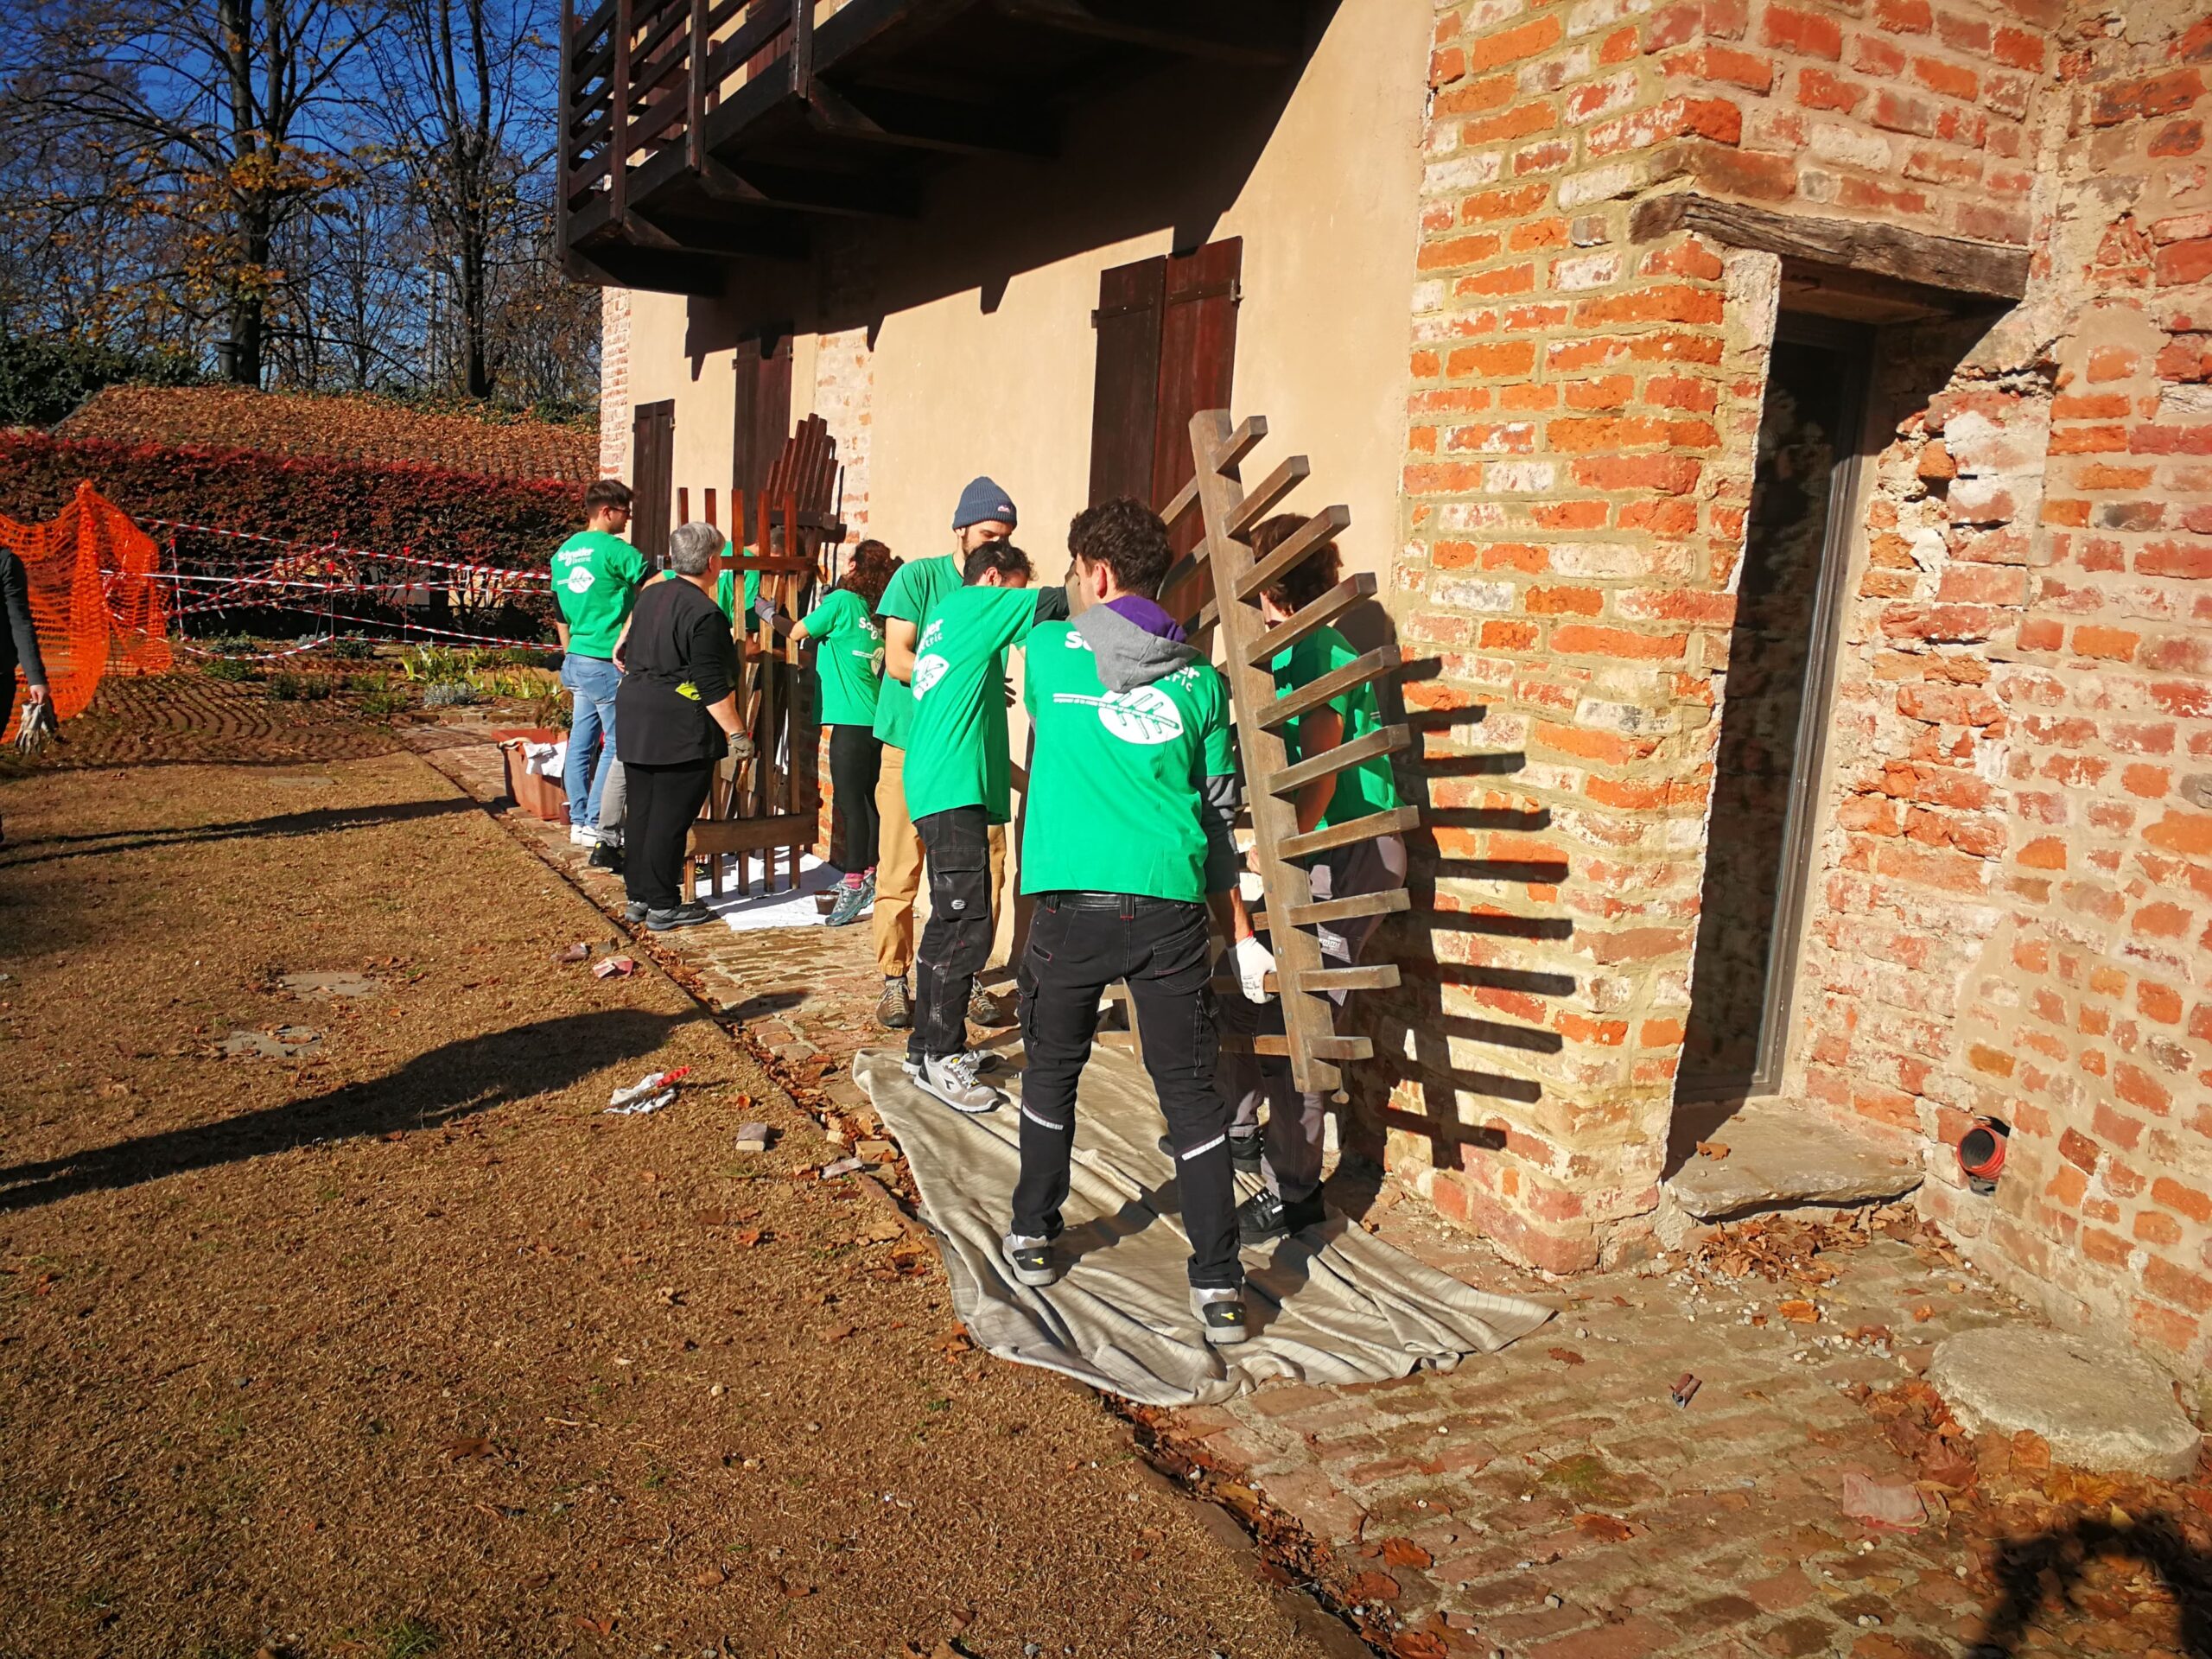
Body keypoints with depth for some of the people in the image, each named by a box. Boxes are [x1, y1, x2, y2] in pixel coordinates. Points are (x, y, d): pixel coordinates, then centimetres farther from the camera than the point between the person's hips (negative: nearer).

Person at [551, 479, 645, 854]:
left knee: (581, 743, 12)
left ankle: (579, 821, 18)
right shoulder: (614, 550, -13)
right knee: (616, 744, -1)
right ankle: (595, 824, 1)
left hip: (577, 660, 9)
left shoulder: (564, 552, 13)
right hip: (607, 663, -9)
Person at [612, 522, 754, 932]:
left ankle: (638, 897, 22)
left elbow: (630, 654, 20)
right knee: (671, 818, -1)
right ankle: (663, 906, 5)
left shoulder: (651, 595, 10)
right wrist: (735, 733, -13)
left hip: (635, 717, 8)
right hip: (680, 729, -8)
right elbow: (713, 685, -18)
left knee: (640, 811, 14)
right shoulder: (704, 614, -16)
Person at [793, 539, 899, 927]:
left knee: (852, 804, -8)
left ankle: (853, 888, -8)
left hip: (851, 721, -8)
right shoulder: (878, 614, 11)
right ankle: (869, 877, 23)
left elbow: (798, 632, 1)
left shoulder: (843, 600, -9)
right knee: (867, 801, 14)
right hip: (874, 720, 8)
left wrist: (821, 607, 17)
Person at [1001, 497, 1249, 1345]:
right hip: (1170, 902, 1)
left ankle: (1033, 1237, 32)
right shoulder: (1199, 679, 7)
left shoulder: (1049, 648, 3)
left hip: (1072, 901, -1)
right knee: (1190, 1090, 6)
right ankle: (1218, 1283, 6)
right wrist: (1221, 899, 23)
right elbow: (1220, 801, 12)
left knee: (1052, 1070, 18)